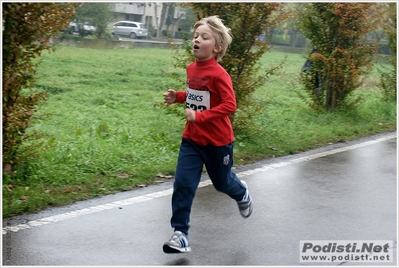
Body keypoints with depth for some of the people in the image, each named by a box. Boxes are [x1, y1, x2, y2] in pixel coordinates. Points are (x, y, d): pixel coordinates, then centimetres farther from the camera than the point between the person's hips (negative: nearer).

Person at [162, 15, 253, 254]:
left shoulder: (218, 74, -21)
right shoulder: (191, 69, 1)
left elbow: (230, 105, -26)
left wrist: (200, 116, -30)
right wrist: (177, 96, 1)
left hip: (217, 141, -5)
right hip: (192, 139, 5)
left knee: (221, 182, 18)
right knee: (183, 184, -6)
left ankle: (242, 193, 53)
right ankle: (180, 234, -1)